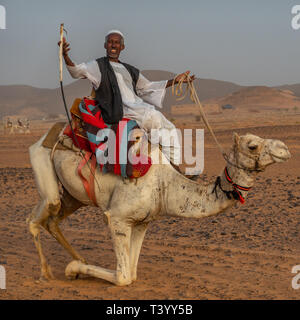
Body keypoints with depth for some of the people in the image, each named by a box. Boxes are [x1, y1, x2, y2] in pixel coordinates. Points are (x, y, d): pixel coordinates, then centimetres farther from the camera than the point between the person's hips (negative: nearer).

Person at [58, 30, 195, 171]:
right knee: (154, 116, -28)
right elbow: (77, 71, -11)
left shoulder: (130, 70, 25)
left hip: (139, 108, 8)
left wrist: (175, 80, 28)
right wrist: (65, 56, -32)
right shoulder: (98, 66, 6)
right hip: (118, 111, -8)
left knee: (170, 129, 3)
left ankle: (174, 164, 2)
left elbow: (147, 87, 32)